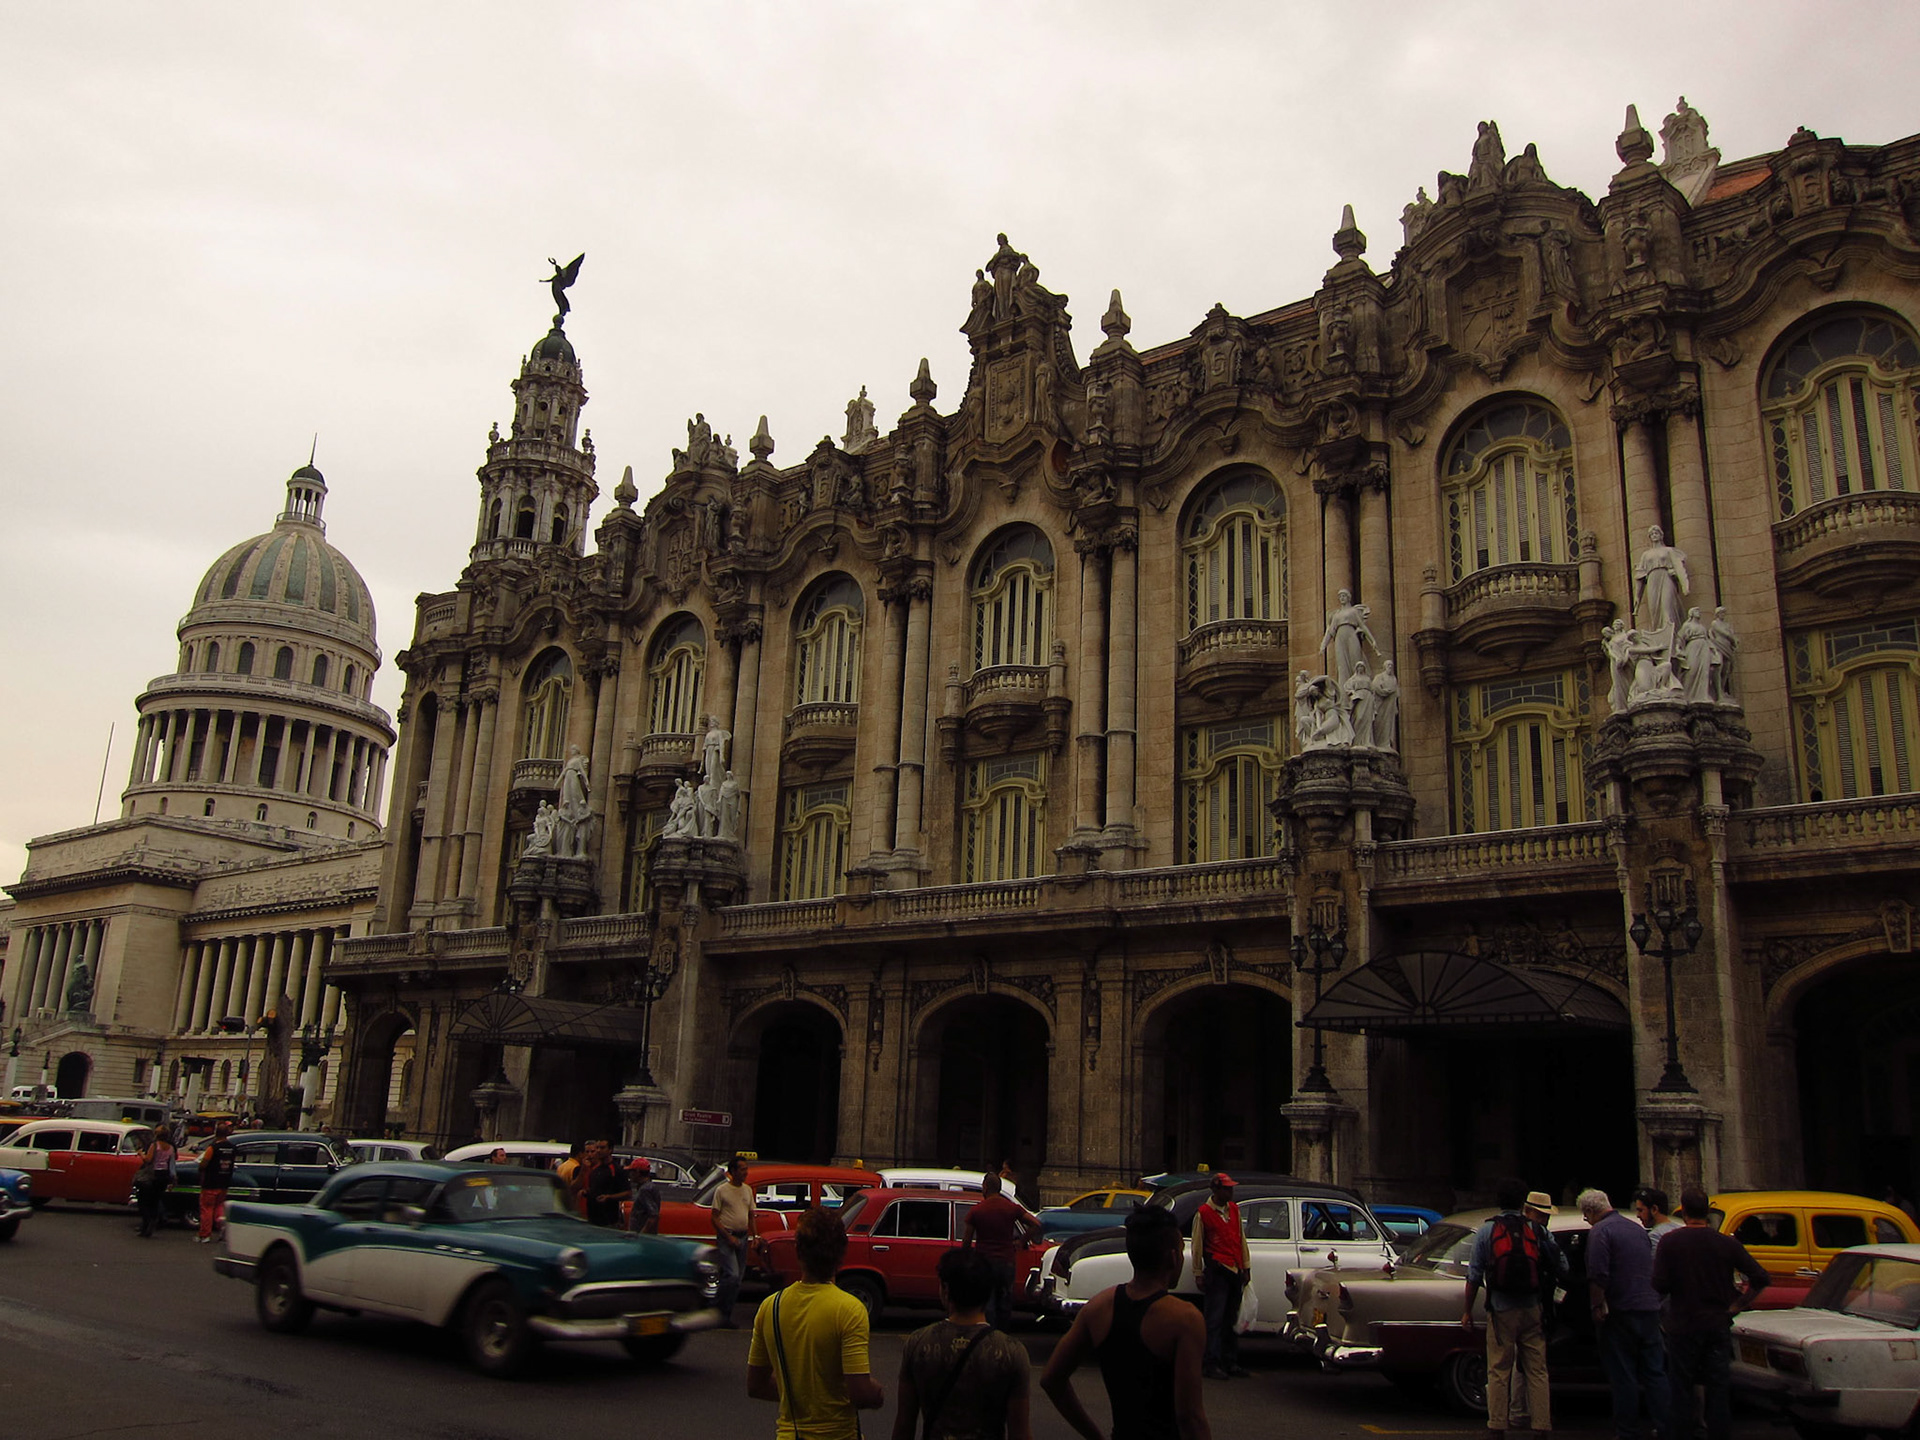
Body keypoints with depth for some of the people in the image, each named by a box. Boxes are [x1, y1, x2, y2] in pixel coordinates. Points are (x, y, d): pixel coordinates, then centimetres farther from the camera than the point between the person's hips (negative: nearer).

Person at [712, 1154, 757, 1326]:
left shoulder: (748, 1190, 11)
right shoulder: (721, 1190, -6)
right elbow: (715, 1218, -7)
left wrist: (755, 1237, 8)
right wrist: (728, 1237, -15)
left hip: (743, 1237, 6)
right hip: (726, 1236, -6)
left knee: (737, 1279, 7)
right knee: (732, 1275, -17)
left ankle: (725, 1316, 15)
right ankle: (715, 1309, -1)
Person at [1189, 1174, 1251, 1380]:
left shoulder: (1234, 1209, 13)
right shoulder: (1203, 1213, -4)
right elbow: (1197, 1246, -1)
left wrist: (1246, 1266, 16)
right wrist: (1198, 1274, -2)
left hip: (1235, 1271, 6)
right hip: (1217, 1271, -6)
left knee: (1232, 1320, 11)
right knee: (1215, 1320, -5)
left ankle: (1231, 1362, 19)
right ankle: (1212, 1365, -2)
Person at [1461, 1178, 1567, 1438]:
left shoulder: (1487, 1231, 0)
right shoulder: (1540, 1231, 1)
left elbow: (1474, 1275, -1)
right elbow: (1562, 1268, 3)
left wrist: (1467, 1310, 6)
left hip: (1501, 1311, -1)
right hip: (1532, 1310, 1)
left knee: (1498, 1371, 5)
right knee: (1537, 1370, 9)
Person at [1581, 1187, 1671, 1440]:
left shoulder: (1600, 1232, -11)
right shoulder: (1638, 1229, 14)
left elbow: (1598, 1276, -20)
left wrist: (1597, 1307, -13)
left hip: (1620, 1312, -7)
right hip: (1649, 1309, 7)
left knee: (1623, 1376, 0)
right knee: (1655, 1372, 12)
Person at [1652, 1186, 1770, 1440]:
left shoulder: (1669, 1242, -9)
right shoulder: (1727, 1243, -2)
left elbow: (1659, 1285, -14)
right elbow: (1760, 1278, -3)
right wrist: (1736, 1306, 4)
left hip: (1683, 1326, -2)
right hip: (1719, 1324, 2)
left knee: (1681, 1387, 7)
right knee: (1718, 1386, 10)